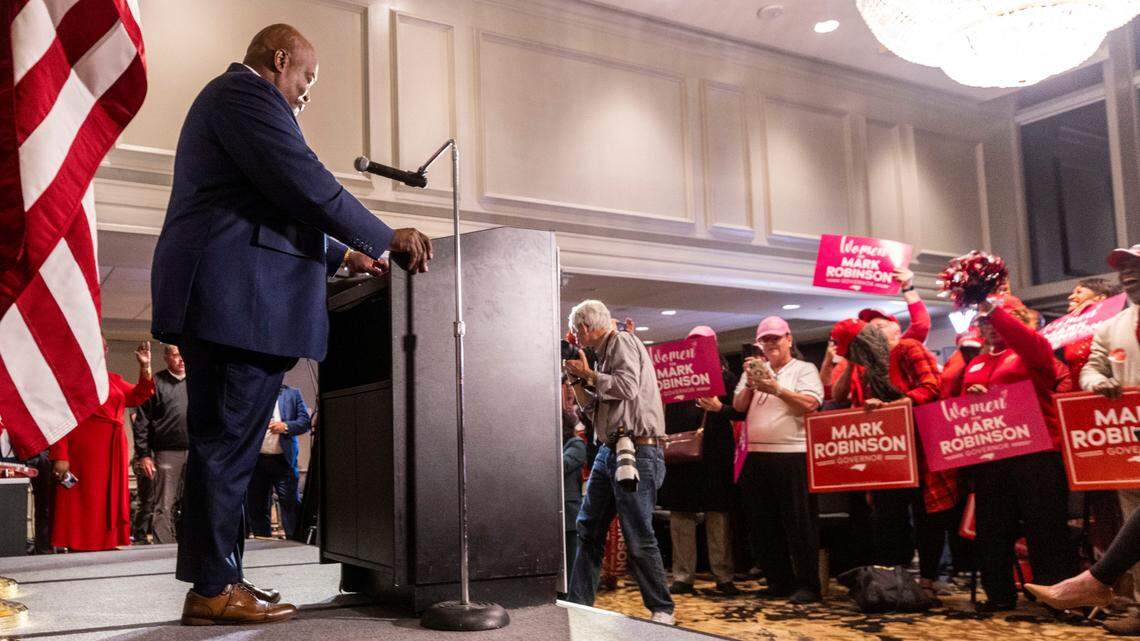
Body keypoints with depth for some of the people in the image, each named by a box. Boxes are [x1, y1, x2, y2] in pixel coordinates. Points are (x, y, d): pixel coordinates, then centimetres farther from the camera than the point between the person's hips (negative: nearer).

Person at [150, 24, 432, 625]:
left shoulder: (230, 96, 30)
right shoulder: (248, 91, -5)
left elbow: (274, 213, 31)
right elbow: (304, 183, -16)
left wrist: (342, 255, 27)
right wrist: (385, 239, -8)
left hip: (220, 302, 11)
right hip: (239, 301, -11)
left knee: (224, 444, 9)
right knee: (227, 444, -8)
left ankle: (216, 581, 13)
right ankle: (214, 589, -2)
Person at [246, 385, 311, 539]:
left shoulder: (292, 394, 9)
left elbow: (305, 422, 3)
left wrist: (286, 426, -14)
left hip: (283, 460, -2)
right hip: (257, 460, 2)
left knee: (290, 503, -7)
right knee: (257, 505, 6)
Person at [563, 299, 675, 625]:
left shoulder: (622, 342, -6)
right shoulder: (605, 353, 20)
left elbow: (628, 387, -22)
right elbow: (592, 407, 23)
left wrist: (587, 374, -9)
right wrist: (577, 378, 10)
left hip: (636, 452, -10)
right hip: (610, 450, 10)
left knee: (639, 537, -5)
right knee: (588, 528, 10)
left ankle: (662, 609, 7)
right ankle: (579, 602, 18)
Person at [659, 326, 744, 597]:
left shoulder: (725, 376, 5)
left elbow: (741, 412, -1)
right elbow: (665, 410, 10)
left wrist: (720, 408, -16)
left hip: (715, 452, -2)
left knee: (717, 514, 0)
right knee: (680, 513, 4)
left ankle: (724, 576, 8)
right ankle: (682, 576, 11)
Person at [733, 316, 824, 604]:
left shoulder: (804, 369, 4)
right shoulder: (755, 369, 18)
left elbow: (810, 403, -11)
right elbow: (738, 406, 10)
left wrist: (777, 389, -17)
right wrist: (750, 386, -6)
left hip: (792, 455, -5)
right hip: (757, 456, 6)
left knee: (799, 523, -4)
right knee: (762, 524, 9)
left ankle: (807, 585, 4)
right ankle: (779, 582, 20)